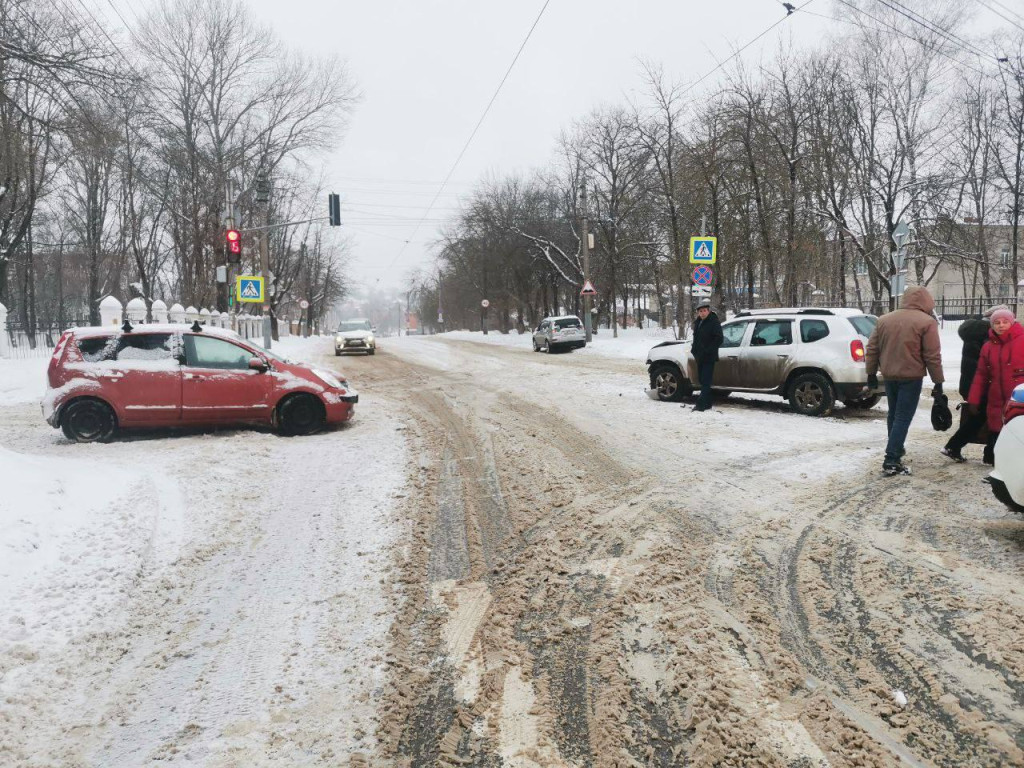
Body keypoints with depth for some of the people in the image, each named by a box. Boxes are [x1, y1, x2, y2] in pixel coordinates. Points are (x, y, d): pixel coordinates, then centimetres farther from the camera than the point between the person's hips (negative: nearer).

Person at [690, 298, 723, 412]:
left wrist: (707, 351, -19)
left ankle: (701, 404, -13)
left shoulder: (714, 322, -10)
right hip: (700, 357, 8)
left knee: (705, 381, -10)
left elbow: (719, 339, -15)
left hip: (709, 358, -8)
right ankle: (707, 404, 21)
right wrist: (694, 349, 11)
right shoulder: (698, 322, 14)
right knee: (702, 380, 12)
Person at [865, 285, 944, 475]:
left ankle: (896, 449, 36)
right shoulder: (927, 322, -9)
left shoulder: (884, 319, 7)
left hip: (889, 376, 6)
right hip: (911, 377, -5)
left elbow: (872, 349, 9)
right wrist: (938, 381, -5)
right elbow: (932, 356, -11)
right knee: (903, 418, -4)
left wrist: (871, 373, 16)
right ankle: (892, 461, -9)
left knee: (893, 414, 21)